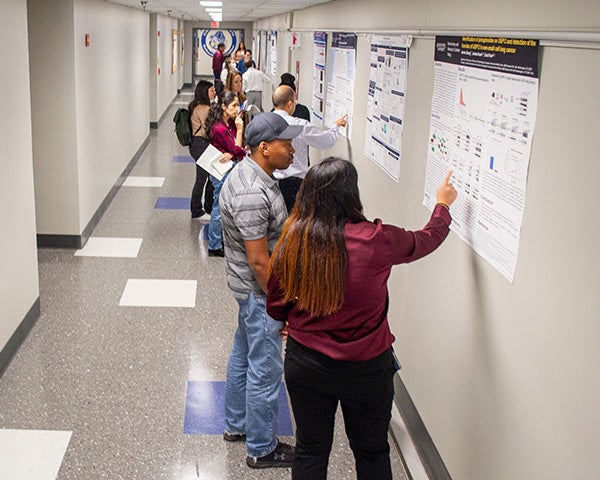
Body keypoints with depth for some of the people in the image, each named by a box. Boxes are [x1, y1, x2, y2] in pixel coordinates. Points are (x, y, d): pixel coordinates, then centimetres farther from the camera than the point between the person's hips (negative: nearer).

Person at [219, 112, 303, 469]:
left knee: (243, 356, 23)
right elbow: (259, 261, -27)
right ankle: (262, 449, 19)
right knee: (265, 371, 3)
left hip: (251, 288, 11)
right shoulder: (253, 194, -29)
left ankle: (236, 425, 41)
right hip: (260, 290, -11)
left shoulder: (249, 172, 4)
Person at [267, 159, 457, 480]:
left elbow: (276, 309, -1)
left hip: (304, 364, 3)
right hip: (365, 369, -2)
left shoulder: (291, 242, -14)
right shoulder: (377, 240, -22)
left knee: (310, 450, 21)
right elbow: (425, 240, 0)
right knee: (372, 452, 21)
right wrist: (443, 204, 19)